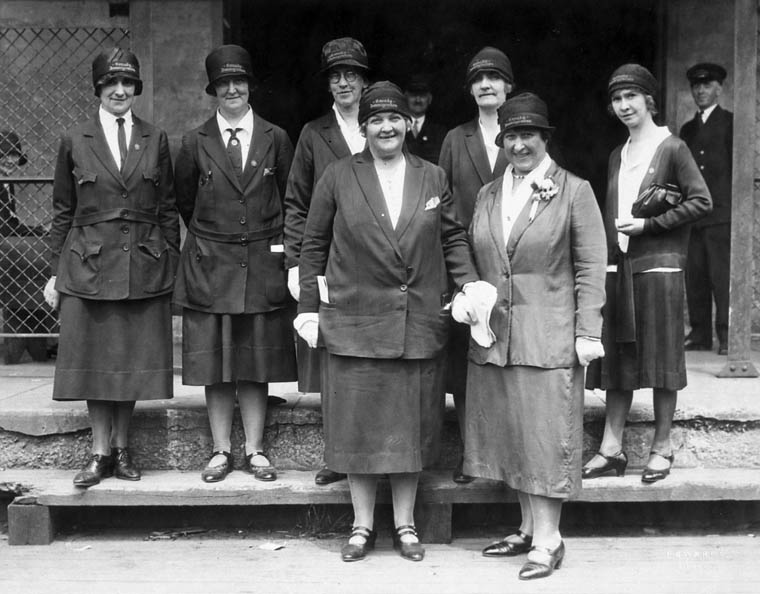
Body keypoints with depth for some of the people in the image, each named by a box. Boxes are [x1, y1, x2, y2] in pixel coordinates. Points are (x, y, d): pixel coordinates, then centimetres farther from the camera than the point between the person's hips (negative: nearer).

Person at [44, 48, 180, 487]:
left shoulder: (156, 141, 7)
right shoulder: (75, 142, 5)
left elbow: (168, 209, 9)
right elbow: (62, 212, 7)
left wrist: (173, 266, 4)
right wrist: (55, 272, 5)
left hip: (144, 266, 1)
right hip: (89, 266, 0)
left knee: (134, 360, 6)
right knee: (94, 362, 3)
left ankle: (122, 449, 19)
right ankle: (101, 453, 14)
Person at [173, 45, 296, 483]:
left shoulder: (275, 139, 5)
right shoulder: (196, 143, 4)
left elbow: (290, 200, 11)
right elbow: (185, 201, 14)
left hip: (263, 263, 0)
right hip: (210, 266, 0)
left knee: (259, 363, 5)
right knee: (215, 364, 4)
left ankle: (255, 449, 15)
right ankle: (221, 450, 14)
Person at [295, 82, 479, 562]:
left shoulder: (433, 178, 7)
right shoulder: (339, 177, 2)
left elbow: (453, 238, 11)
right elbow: (314, 244, 5)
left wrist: (471, 285, -4)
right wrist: (310, 307, 1)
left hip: (420, 324, 2)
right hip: (356, 322, -1)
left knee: (412, 423, 8)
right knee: (358, 424, 4)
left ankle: (405, 523, 22)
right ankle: (362, 525, 19)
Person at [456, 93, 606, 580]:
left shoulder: (575, 191, -3)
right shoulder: (487, 195, 12)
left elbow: (591, 269, -5)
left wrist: (587, 334, -10)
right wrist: (465, 297, -1)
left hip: (548, 337, -5)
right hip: (492, 336, 6)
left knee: (546, 436, -1)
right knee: (510, 435, 11)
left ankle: (548, 541, 8)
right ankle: (529, 529, 24)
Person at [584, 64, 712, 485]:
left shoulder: (672, 148, -2)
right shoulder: (617, 156, 17)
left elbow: (702, 201, -8)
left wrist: (648, 224, -12)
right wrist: (605, 258, 10)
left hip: (658, 265, -6)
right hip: (618, 265, 6)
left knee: (660, 358, 0)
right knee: (617, 357, 5)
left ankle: (661, 448, 10)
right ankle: (611, 449, 10)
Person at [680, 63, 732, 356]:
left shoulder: (730, 123, 6)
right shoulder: (687, 129, 21)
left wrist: (734, 206, -7)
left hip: (720, 213, -5)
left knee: (722, 276, -8)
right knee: (694, 276, 3)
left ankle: (726, 337, -5)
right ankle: (700, 334, 8)